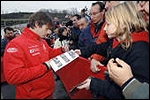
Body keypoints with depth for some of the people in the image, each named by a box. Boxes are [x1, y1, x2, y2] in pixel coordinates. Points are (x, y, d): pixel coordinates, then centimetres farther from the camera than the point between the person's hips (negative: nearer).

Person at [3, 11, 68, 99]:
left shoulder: (42, 41, 5)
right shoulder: (15, 44, -20)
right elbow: (13, 76, -27)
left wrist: (61, 50, 5)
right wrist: (44, 66, -27)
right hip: (31, 96, -7)